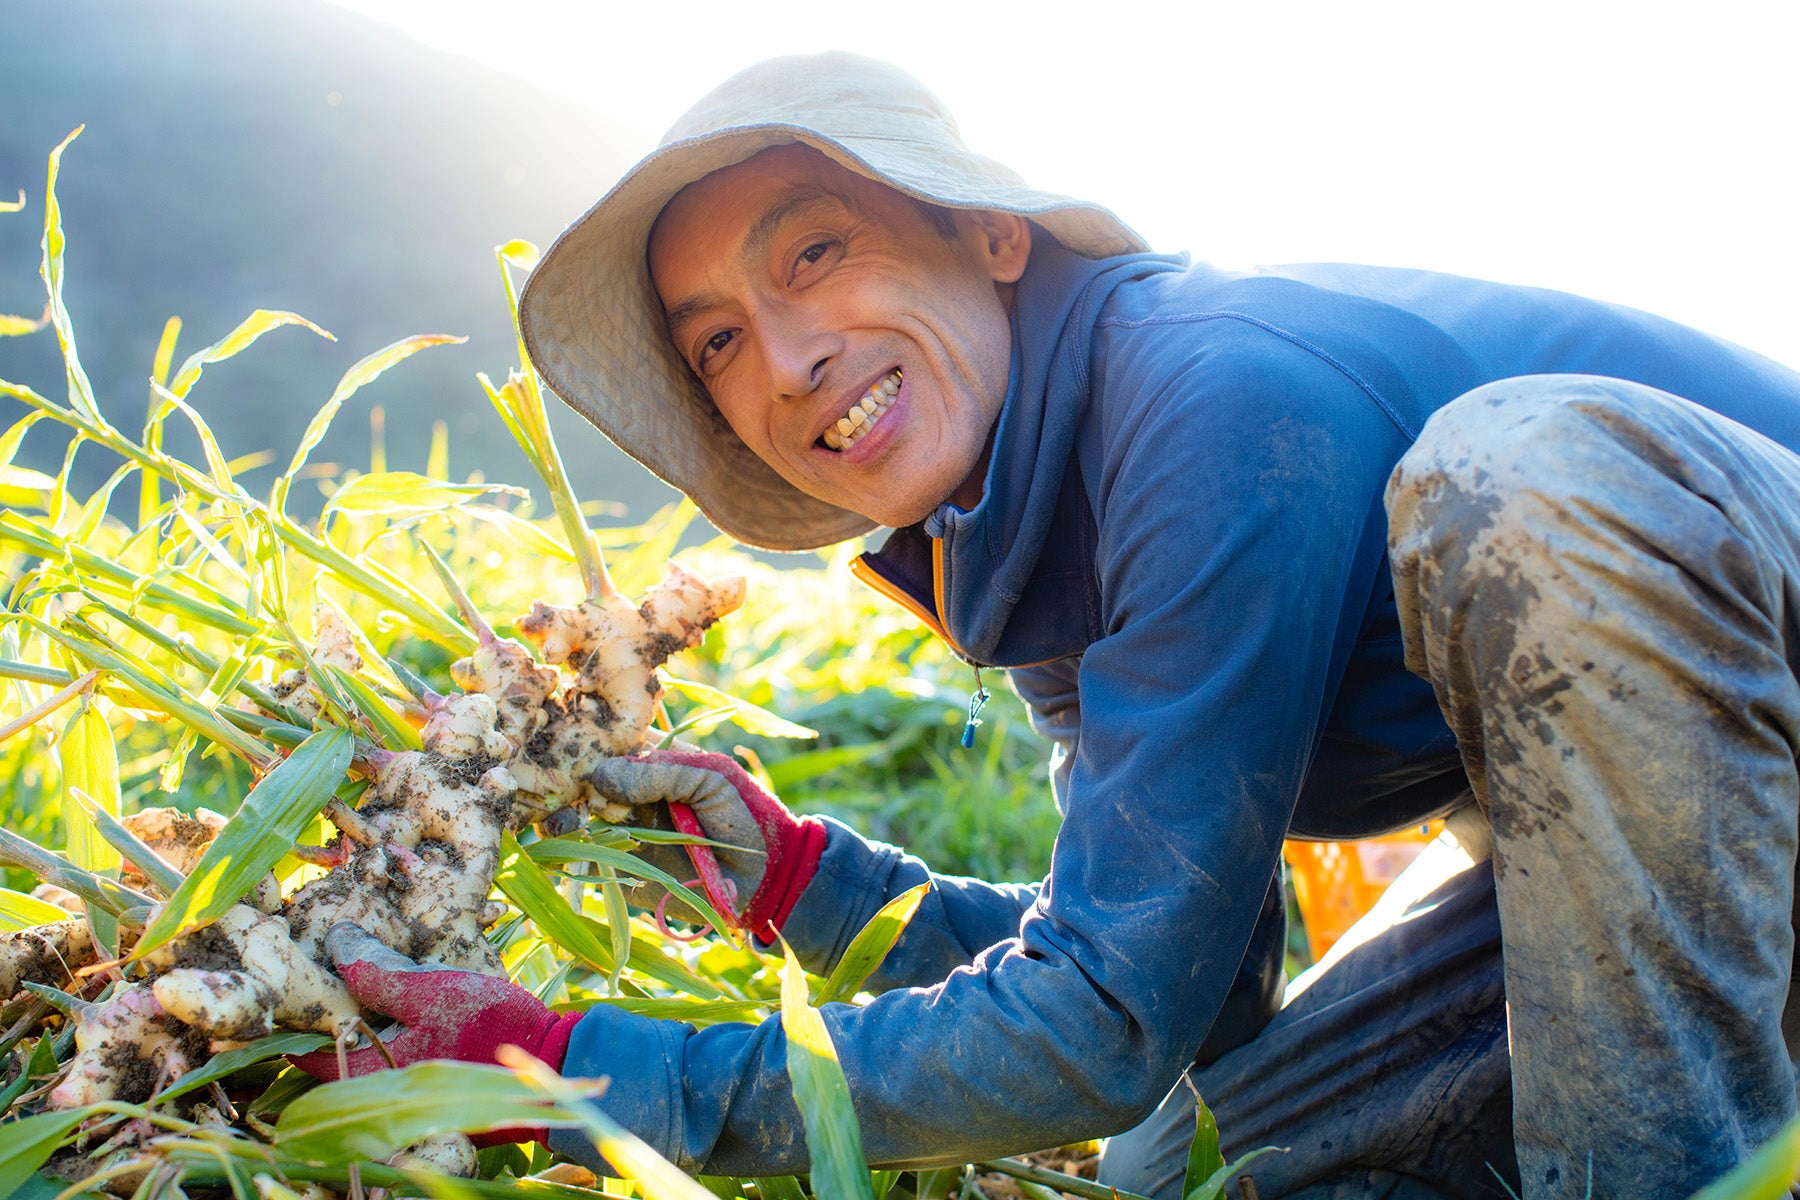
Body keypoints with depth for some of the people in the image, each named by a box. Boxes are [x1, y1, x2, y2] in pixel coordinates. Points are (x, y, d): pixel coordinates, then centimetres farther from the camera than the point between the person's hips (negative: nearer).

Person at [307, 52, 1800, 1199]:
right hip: (1636, 834, 7)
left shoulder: (1217, 400, -29)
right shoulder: (1045, 548, -1)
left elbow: (1108, 1028, -28)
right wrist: (793, 873, -7)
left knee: (1515, 471, -34)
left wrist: (585, 1076, -24)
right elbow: (1145, 951, 2)